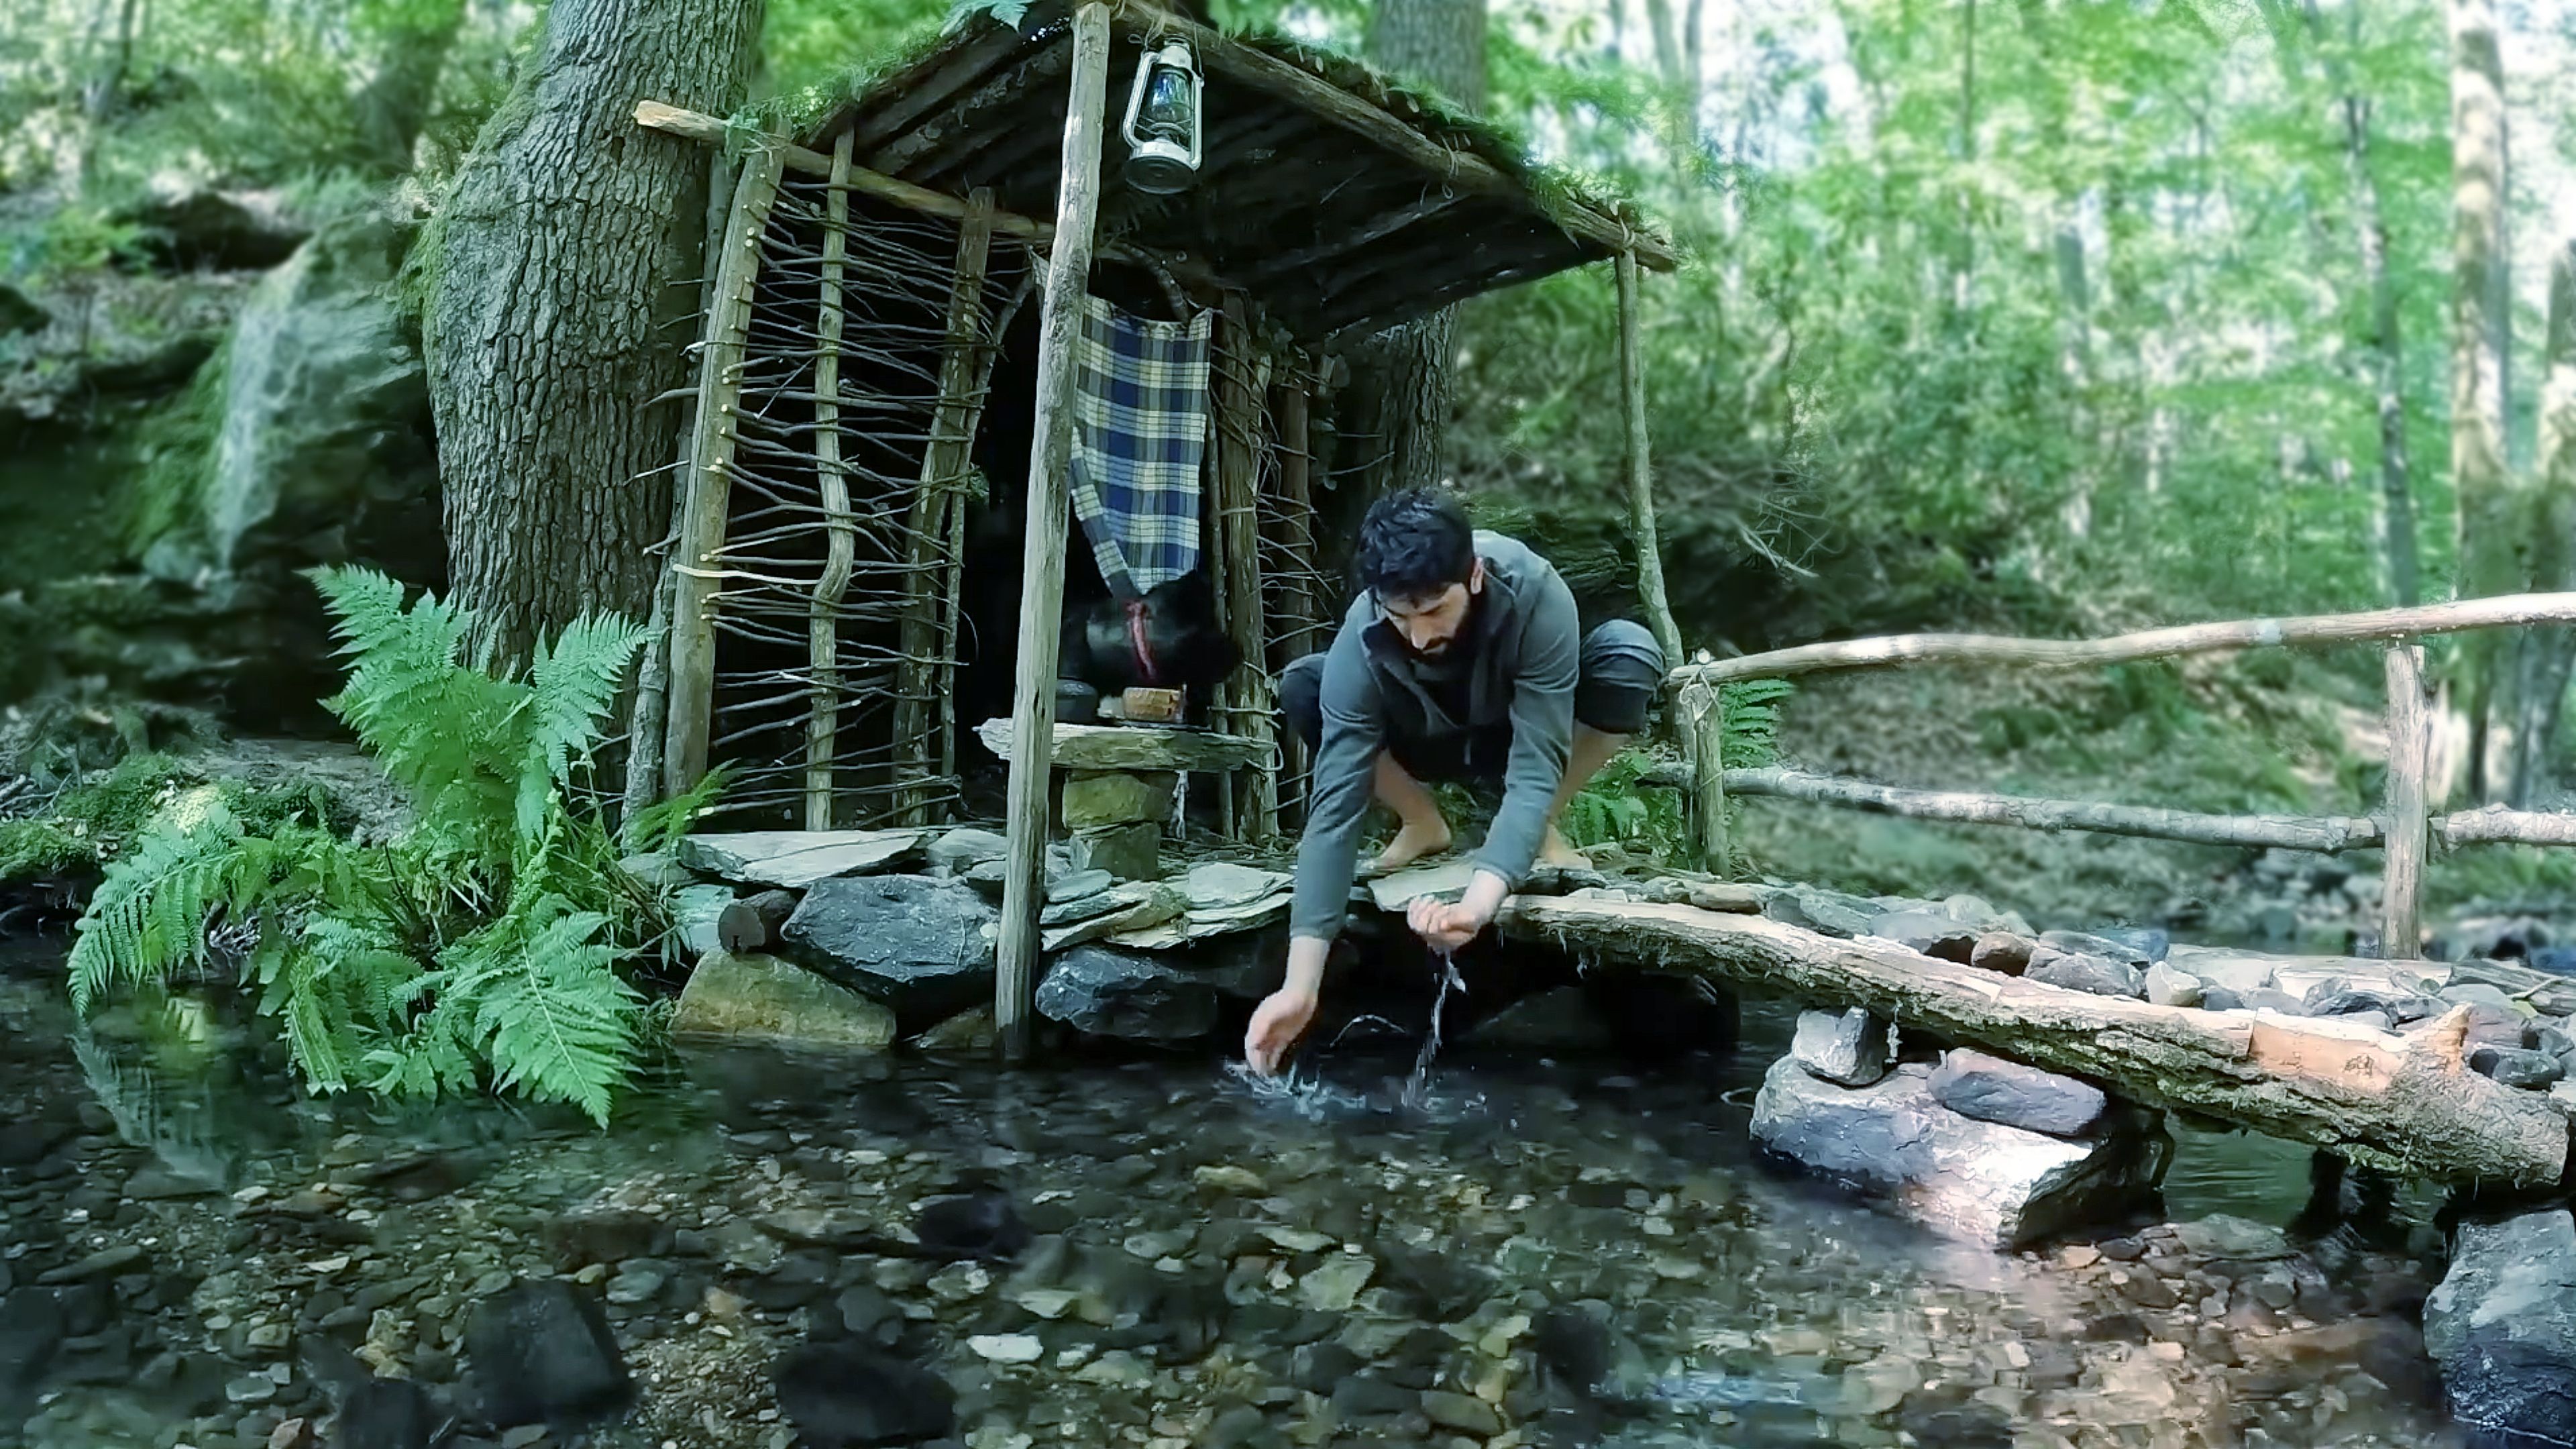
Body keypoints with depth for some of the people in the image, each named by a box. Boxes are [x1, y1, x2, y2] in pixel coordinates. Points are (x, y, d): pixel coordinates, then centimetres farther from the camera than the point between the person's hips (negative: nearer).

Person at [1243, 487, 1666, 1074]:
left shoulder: (1535, 595, -36)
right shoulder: (1362, 639, -33)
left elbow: (1534, 771, -40)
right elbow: (1335, 804, -36)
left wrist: (1476, 905, -57)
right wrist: (1300, 986, -43)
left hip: (1523, 736, -1)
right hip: (1429, 744, 1)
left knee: (1630, 652, -32)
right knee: (1301, 686, -27)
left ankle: (1541, 830, -7)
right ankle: (1422, 822, -1)